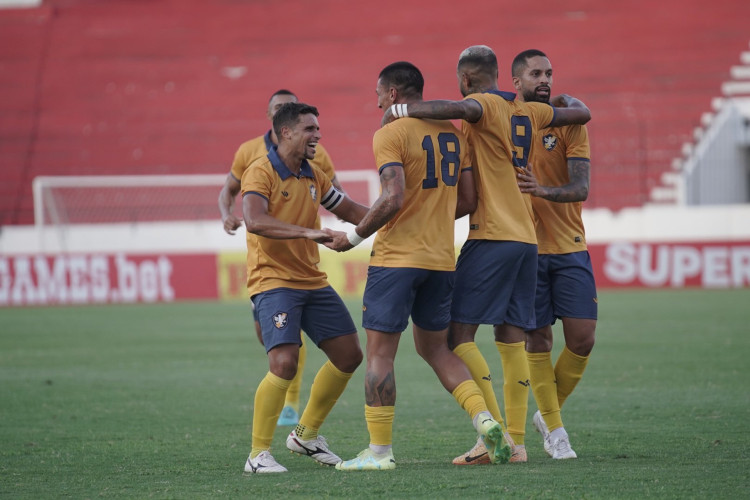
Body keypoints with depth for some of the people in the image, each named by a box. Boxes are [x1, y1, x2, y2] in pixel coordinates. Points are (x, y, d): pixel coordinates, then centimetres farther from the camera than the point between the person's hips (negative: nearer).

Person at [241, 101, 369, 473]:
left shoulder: (313, 177, 11)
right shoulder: (260, 172, -12)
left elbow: (350, 211, 23)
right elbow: (255, 220, -29)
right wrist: (307, 232, -38)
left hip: (312, 282, 8)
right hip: (273, 281, -8)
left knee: (349, 355, 8)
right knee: (284, 363, -22)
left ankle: (306, 434, 25)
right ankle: (258, 454, -11)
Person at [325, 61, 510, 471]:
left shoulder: (390, 134, -10)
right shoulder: (453, 133, 11)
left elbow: (393, 198, -21)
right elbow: (468, 200, 12)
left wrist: (355, 236, -9)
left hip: (396, 257, -7)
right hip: (441, 259, 7)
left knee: (380, 352, 0)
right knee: (435, 348, 18)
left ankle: (380, 450, 0)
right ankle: (485, 420, 1)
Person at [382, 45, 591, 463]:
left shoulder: (486, 105, -7)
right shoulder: (525, 111, 15)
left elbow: (463, 109, -31)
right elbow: (581, 113, 26)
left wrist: (402, 110, -22)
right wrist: (566, 99, 48)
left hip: (492, 237, -8)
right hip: (527, 238, 8)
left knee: (460, 333, -6)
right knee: (512, 341, 8)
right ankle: (517, 441, 5)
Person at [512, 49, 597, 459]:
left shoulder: (568, 122, 1)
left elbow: (581, 188, -9)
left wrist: (542, 190, -28)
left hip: (569, 247, 1)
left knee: (582, 338, -5)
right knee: (537, 340, -2)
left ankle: (548, 413, 17)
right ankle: (554, 429, 10)